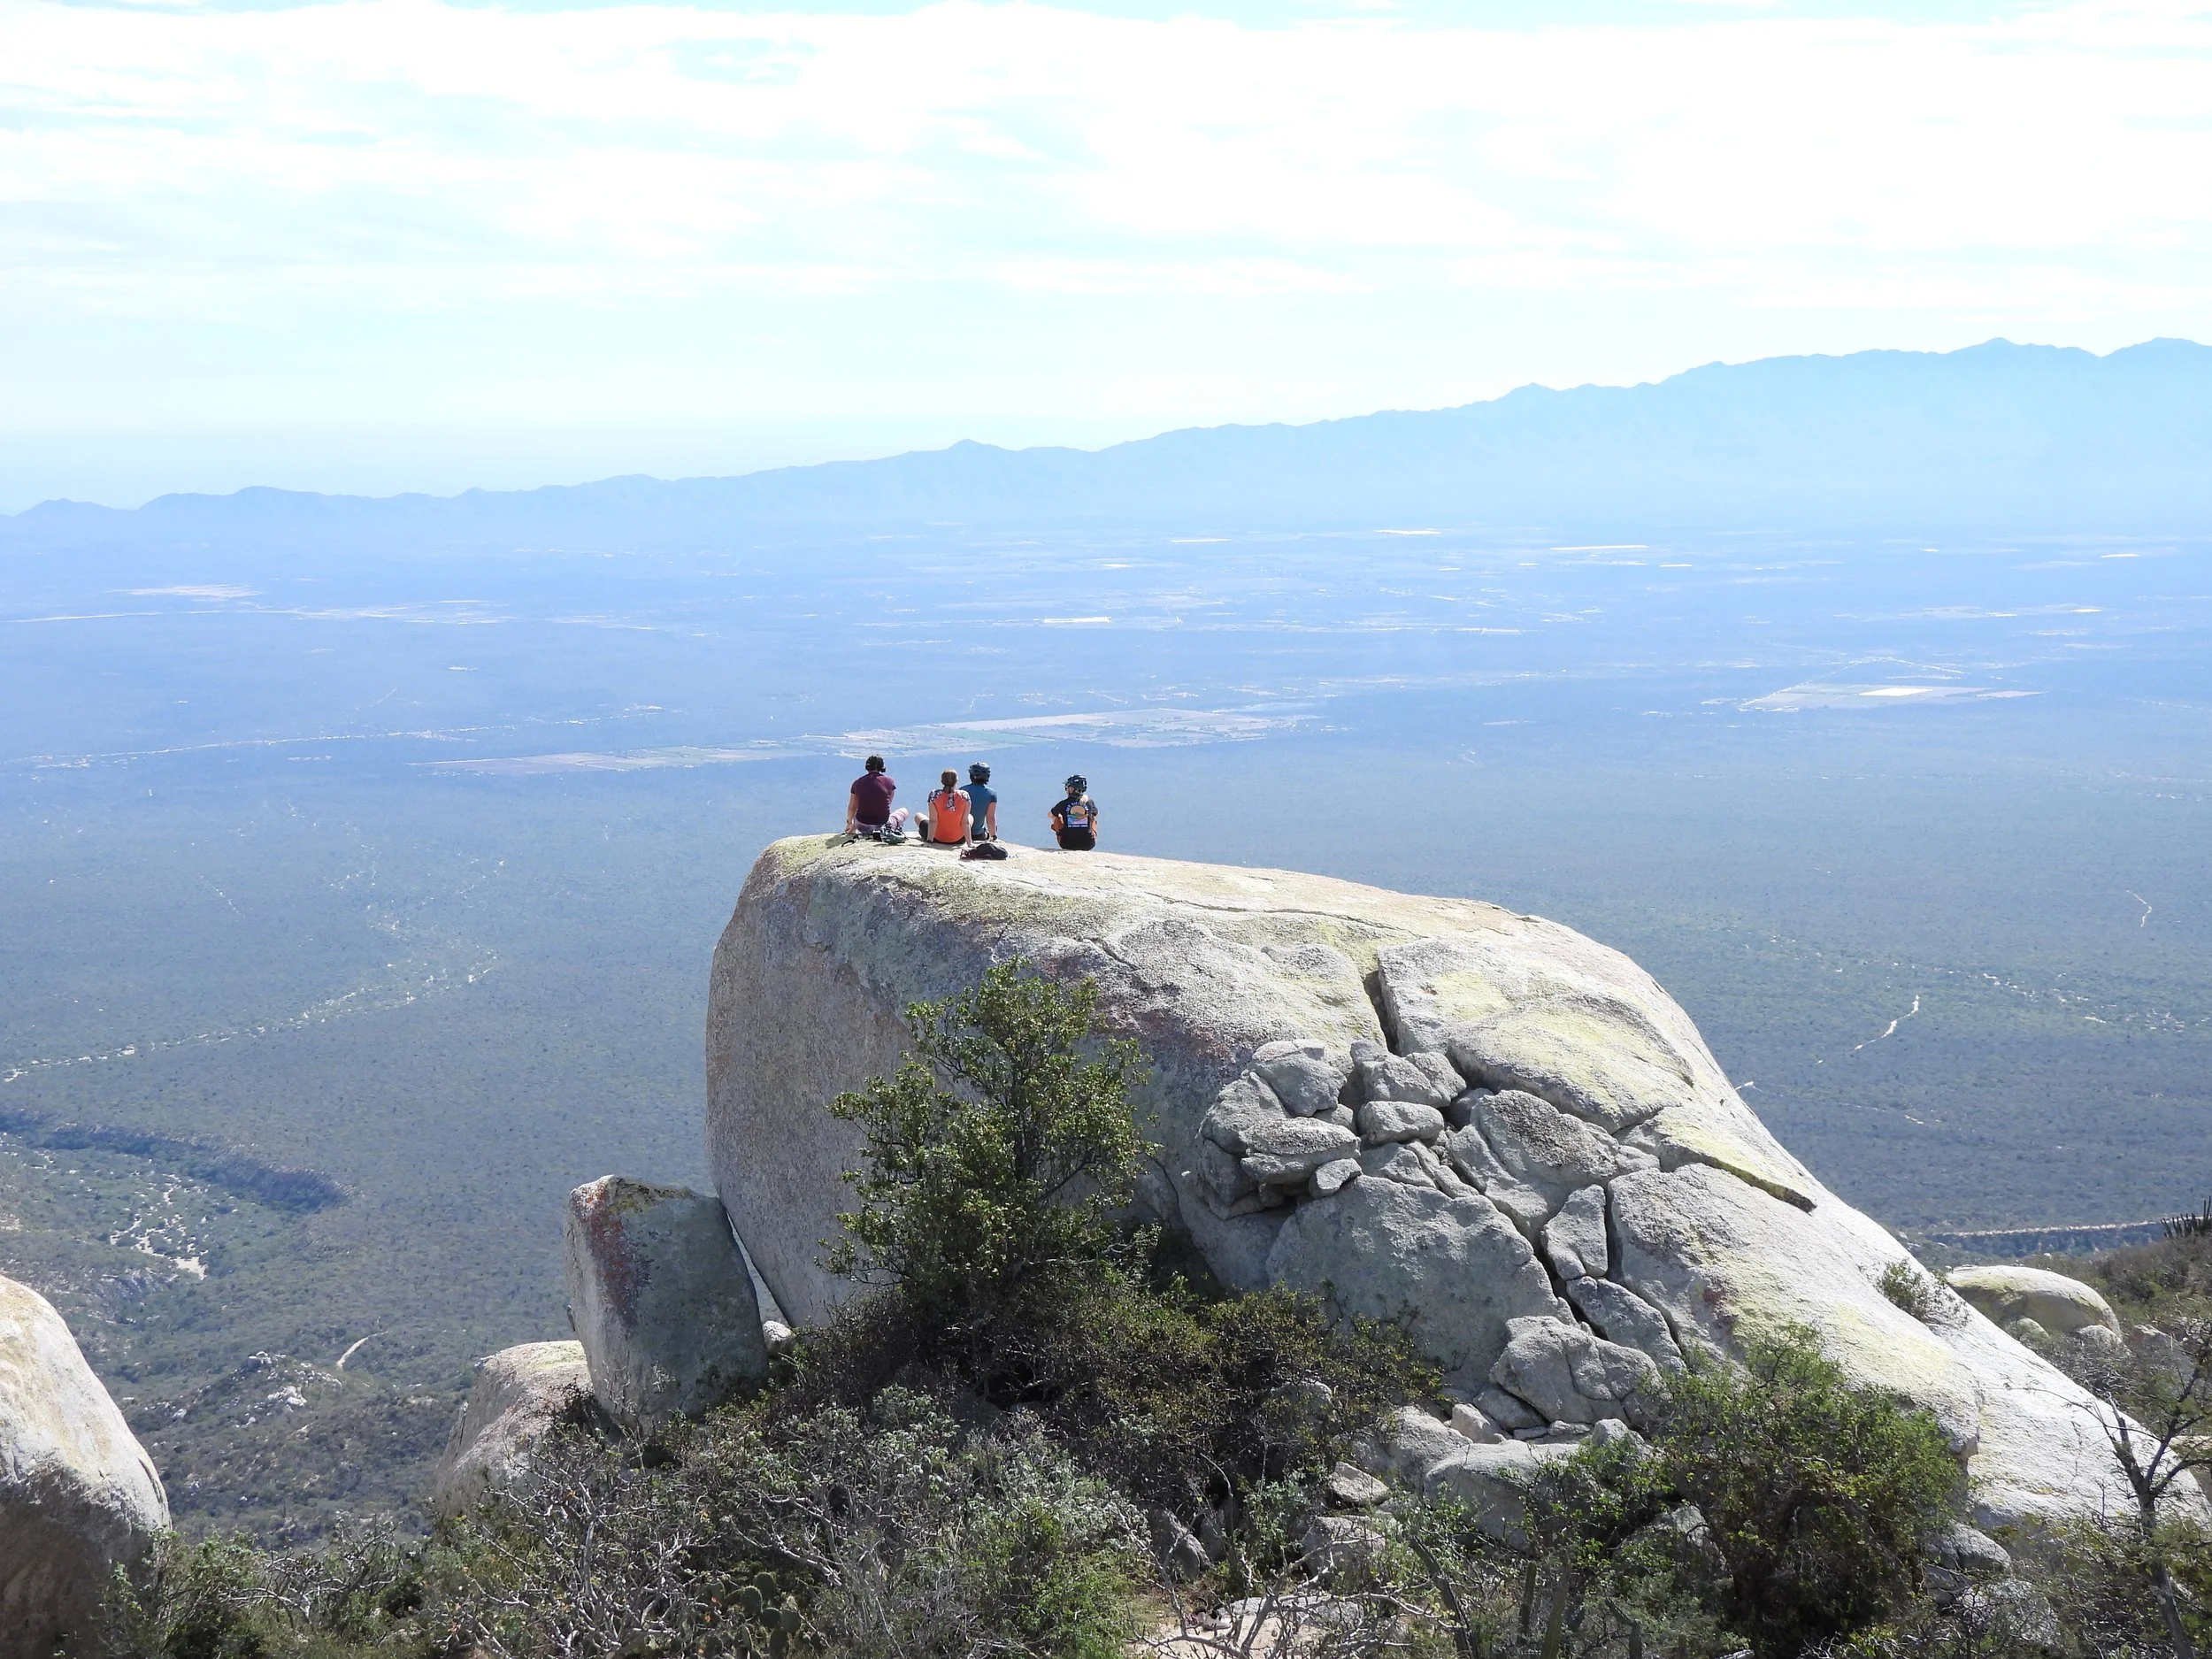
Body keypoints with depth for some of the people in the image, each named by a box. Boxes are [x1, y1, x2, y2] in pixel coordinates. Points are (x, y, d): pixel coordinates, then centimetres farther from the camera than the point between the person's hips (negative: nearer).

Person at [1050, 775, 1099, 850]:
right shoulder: (1090, 803, -4)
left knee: (1057, 817, 24)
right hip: (1087, 845, 1)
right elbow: (1095, 813, 22)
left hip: (1067, 845, -1)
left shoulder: (1063, 804, -7)